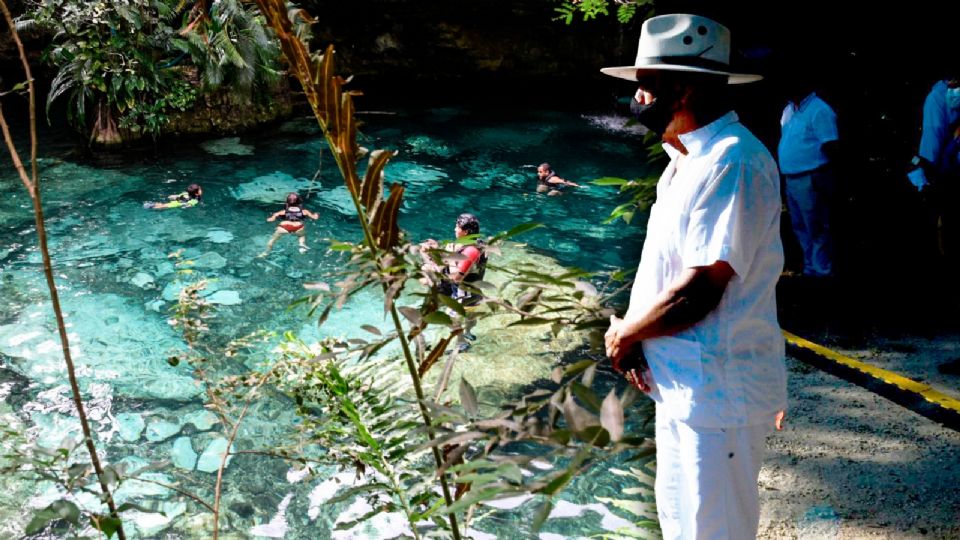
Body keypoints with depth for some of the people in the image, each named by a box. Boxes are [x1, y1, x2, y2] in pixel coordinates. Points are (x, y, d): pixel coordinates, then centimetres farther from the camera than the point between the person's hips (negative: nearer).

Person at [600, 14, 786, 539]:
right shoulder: (687, 158, 10)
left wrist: (624, 335, -11)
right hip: (682, 382, 10)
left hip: (717, 392, -10)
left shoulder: (733, 162, -22)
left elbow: (697, 293, -26)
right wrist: (640, 342, 3)